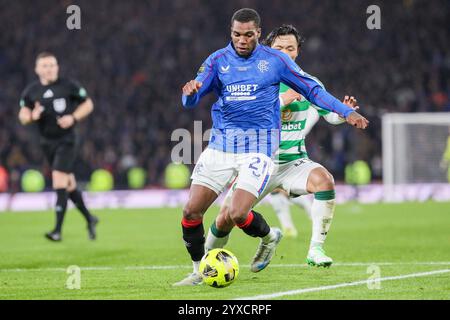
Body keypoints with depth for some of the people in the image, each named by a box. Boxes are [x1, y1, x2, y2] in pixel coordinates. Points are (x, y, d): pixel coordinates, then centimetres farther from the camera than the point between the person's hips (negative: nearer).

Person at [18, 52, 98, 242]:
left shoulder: (68, 86, -7)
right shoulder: (31, 91, 2)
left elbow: (88, 104, 1)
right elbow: (22, 116, 6)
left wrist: (73, 118, -15)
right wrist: (32, 116, -17)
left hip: (67, 140, -5)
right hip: (47, 142, 5)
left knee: (59, 180, -17)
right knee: (69, 184, 12)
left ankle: (58, 230, -17)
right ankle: (89, 219, 31)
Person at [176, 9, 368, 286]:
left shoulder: (275, 60, 1)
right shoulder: (218, 61, 5)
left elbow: (312, 89, 8)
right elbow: (191, 101, -2)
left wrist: (346, 112, 1)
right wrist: (190, 93, -26)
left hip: (258, 148, -3)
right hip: (221, 146, 3)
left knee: (238, 214, -18)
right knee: (191, 211, -7)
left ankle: (269, 237, 16)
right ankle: (199, 271, 13)